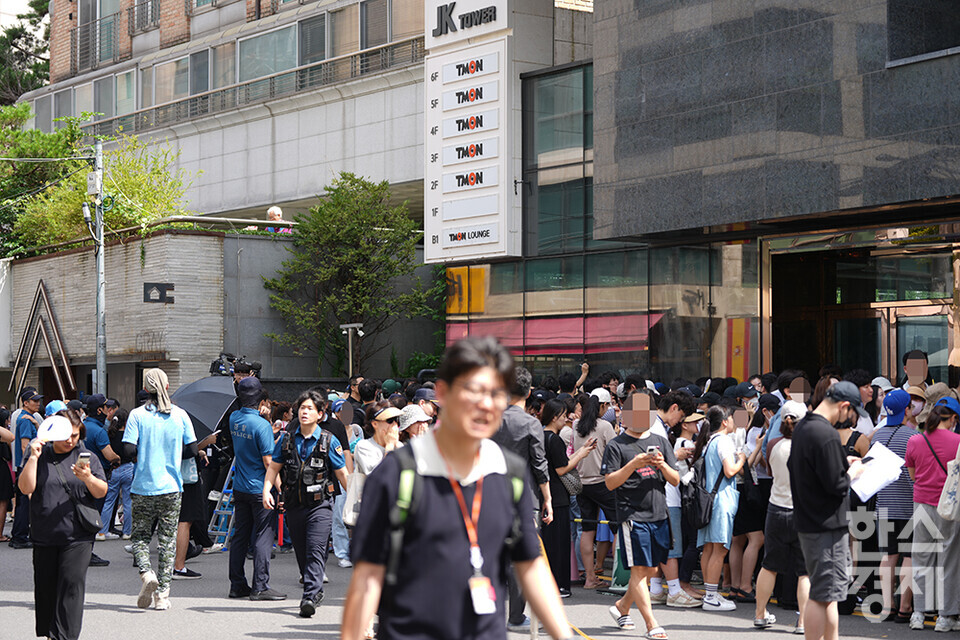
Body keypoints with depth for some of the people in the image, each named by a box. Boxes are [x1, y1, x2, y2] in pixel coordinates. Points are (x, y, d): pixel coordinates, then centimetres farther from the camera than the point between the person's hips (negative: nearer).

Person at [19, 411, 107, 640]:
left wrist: (88, 479, -18)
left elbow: (101, 492, 2)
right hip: (44, 535, 1)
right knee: (45, 586, 8)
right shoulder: (39, 456, 7)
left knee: (72, 583, -12)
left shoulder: (87, 458, 8)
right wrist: (34, 457, -13)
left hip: (77, 537, -1)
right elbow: (26, 487, -6)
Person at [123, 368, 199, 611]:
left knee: (140, 536, 12)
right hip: (171, 486, 1)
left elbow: (129, 449, -12)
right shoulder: (180, 415, 0)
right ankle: (163, 595, 5)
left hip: (143, 487, -1)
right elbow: (192, 450, 1)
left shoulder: (137, 415, -5)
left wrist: (144, 454, 9)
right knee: (167, 539, 7)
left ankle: (146, 573, -14)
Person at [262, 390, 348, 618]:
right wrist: (267, 490, -4)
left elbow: (342, 474, 3)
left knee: (316, 550, -15)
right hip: (294, 503, 4)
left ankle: (310, 596, -19)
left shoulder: (329, 441, -3)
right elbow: (274, 466, 10)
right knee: (301, 552, 10)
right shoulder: (287, 438, 4)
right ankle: (316, 590, 27)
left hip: (320, 504, -4)